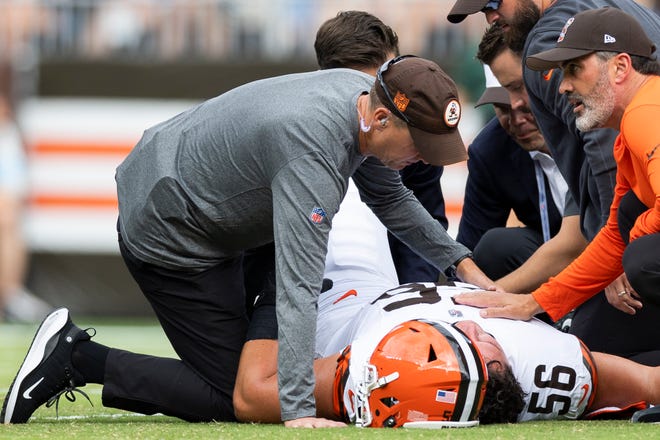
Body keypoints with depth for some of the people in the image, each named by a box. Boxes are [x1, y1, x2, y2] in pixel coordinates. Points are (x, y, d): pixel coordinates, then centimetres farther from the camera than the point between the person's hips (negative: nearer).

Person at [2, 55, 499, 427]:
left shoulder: (367, 94, -9)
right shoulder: (312, 155, -37)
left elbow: (390, 197, 12)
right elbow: (297, 291, -41)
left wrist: (463, 263, 8)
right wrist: (298, 413, -45)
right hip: (172, 239, -10)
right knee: (231, 397, -4)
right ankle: (77, 359, -2)